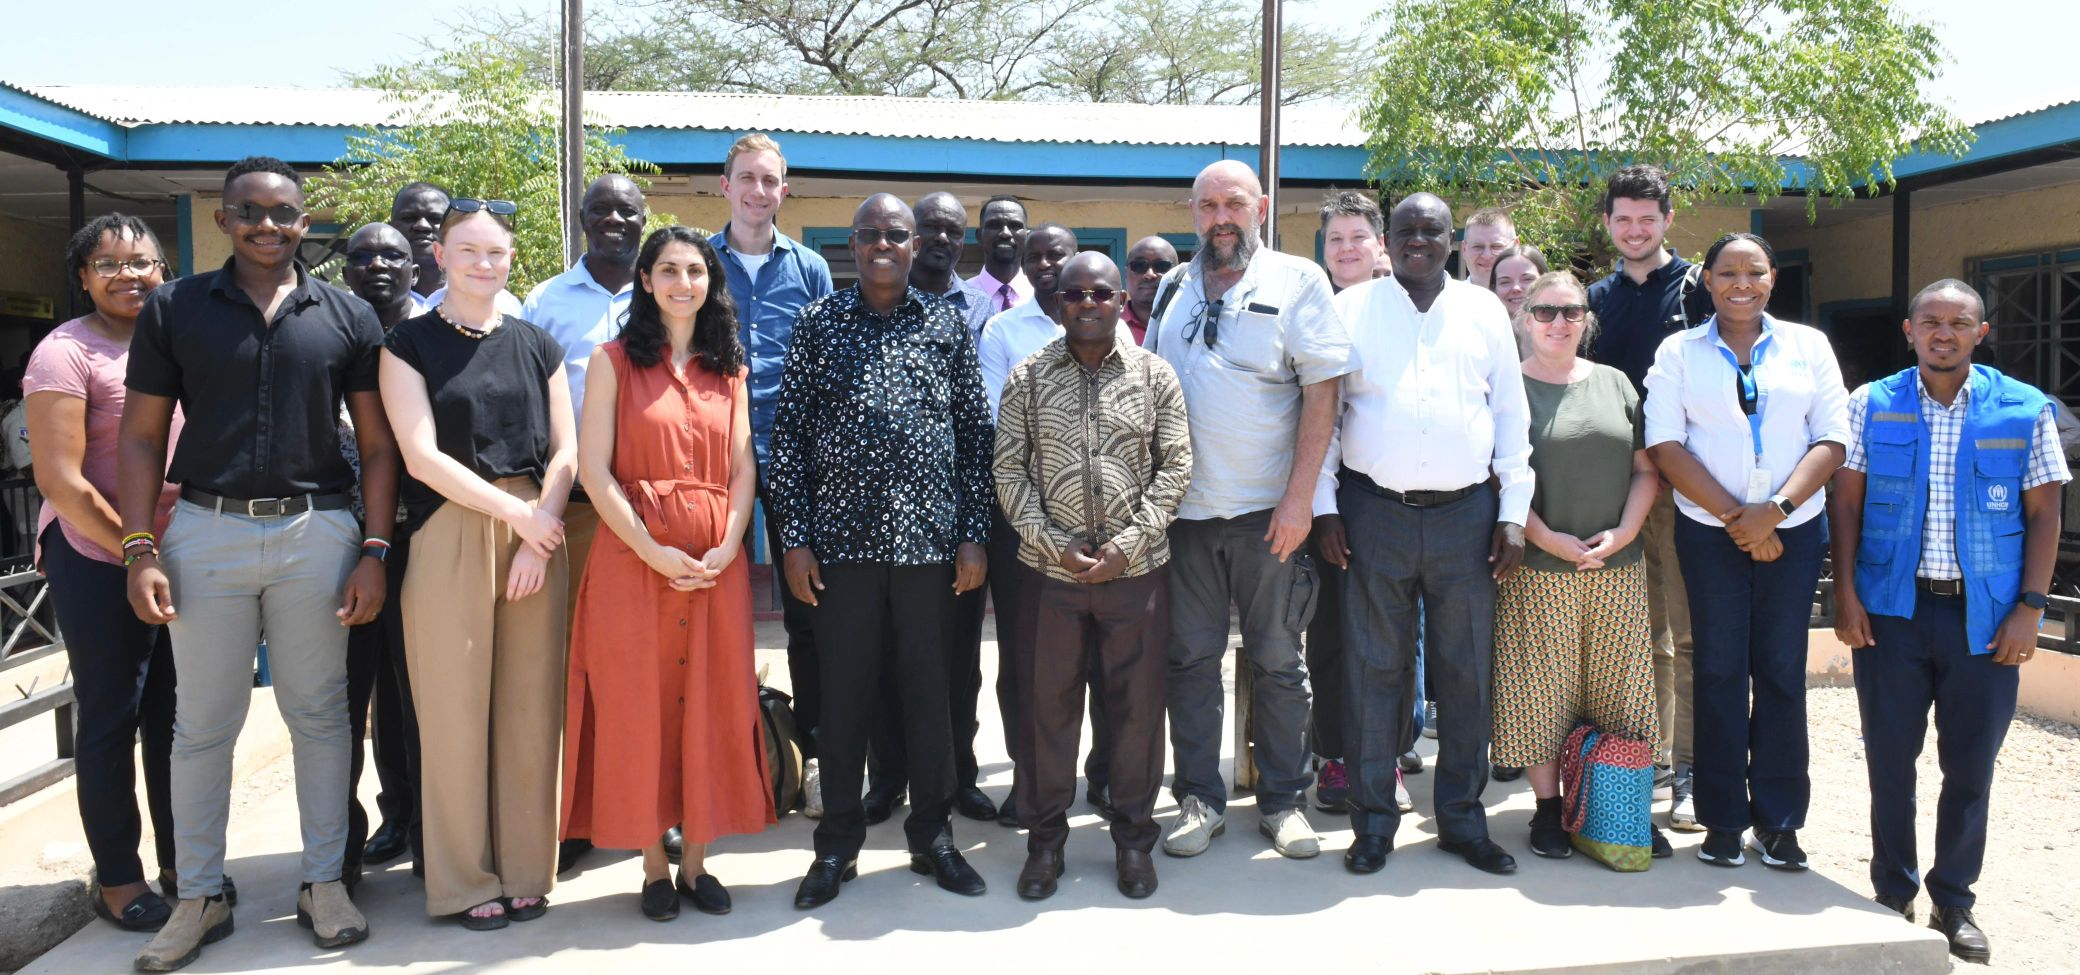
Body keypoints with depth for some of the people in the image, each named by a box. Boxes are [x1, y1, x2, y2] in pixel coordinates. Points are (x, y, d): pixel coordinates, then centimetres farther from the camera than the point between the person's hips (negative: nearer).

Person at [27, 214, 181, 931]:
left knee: (173, 716, 13)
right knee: (110, 719, 6)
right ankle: (116, 878, 19)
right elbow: (59, 479, -14)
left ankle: (182, 863, 26)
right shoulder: (66, 352, -9)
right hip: (99, 562, -5)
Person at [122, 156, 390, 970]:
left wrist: (374, 551, -4)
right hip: (206, 530, 0)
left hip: (318, 532, 0)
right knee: (202, 722, 7)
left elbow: (377, 445, 4)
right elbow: (142, 436, 4)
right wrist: (140, 550, -5)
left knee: (319, 713, 7)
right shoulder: (174, 309, 5)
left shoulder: (348, 317, 5)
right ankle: (198, 897, 20)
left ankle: (325, 884, 19)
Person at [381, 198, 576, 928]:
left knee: (531, 709, 4)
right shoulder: (410, 343, 3)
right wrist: (518, 514, -10)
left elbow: (564, 450, 7)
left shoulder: (536, 345, 12)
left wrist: (539, 538, -6)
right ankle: (466, 880, 12)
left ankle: (525, 870, 16)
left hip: (537, 539, 3)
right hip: (450, 538, -2)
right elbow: (421, 455, -6)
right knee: (455, 710, 1)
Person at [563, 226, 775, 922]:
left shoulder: (728, 369, 13)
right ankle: (654, 866, 15)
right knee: (638, 703, 1)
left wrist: (727, 547, -9)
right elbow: (594, 469, -5)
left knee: (712, 703, 5)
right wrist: (654, 551, -14)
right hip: (634, 555, -3)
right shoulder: (614, 361, 3)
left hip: (717, 562, 3)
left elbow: (743, 468, 8)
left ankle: (696, 860, 17)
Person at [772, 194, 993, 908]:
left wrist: (974, 535, 1)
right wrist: (795, 539, -3)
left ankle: (933, 836, 24)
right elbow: (788, 433, 3)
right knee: (844, 693, 7)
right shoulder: (820, 322, 5)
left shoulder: (947, 325, 7)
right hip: (842, 541, 0)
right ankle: (838, 843, 22)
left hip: (929, 540, 1)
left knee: (929, 690, 8)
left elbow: (976, 433, 7)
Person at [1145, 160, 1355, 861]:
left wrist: (1299, 497, -13)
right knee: (1190, 659, 7)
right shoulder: (1174, 288, 11)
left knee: (1278, 663, 7)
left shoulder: (1298, 282, -1)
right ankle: (1199, 800, 19)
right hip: (1184, 509, 3)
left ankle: (1283, 801, 20)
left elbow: (1321, 390, -6)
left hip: (1268, 511, -3)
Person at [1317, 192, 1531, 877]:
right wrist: (1324, 506, -2)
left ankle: (1462, 820, 20)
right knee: (1374, 669, 2)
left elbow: (1511, 414, 11)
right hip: (1374, 513, -1)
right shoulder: (1351, 308, 5)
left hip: (1466, 513, 2)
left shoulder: (1484, 311, 10)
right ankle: (1374, 822, 13)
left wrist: (1515, 513, 4)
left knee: (1465, 671, 7)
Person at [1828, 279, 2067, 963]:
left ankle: (1954, 900, 23)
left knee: (1971, 764, 8)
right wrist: (1845, 592, -4)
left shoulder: (2024, 410, 2)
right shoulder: (1871, 405, 2)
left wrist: (2030, 607, -4)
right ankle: (1893, 893, 20)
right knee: (1890, 759, 6)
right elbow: (1846, 501, 2)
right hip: (1890, 607, 0)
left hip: (1984, 614, 0)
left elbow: (2043, 513, 2)